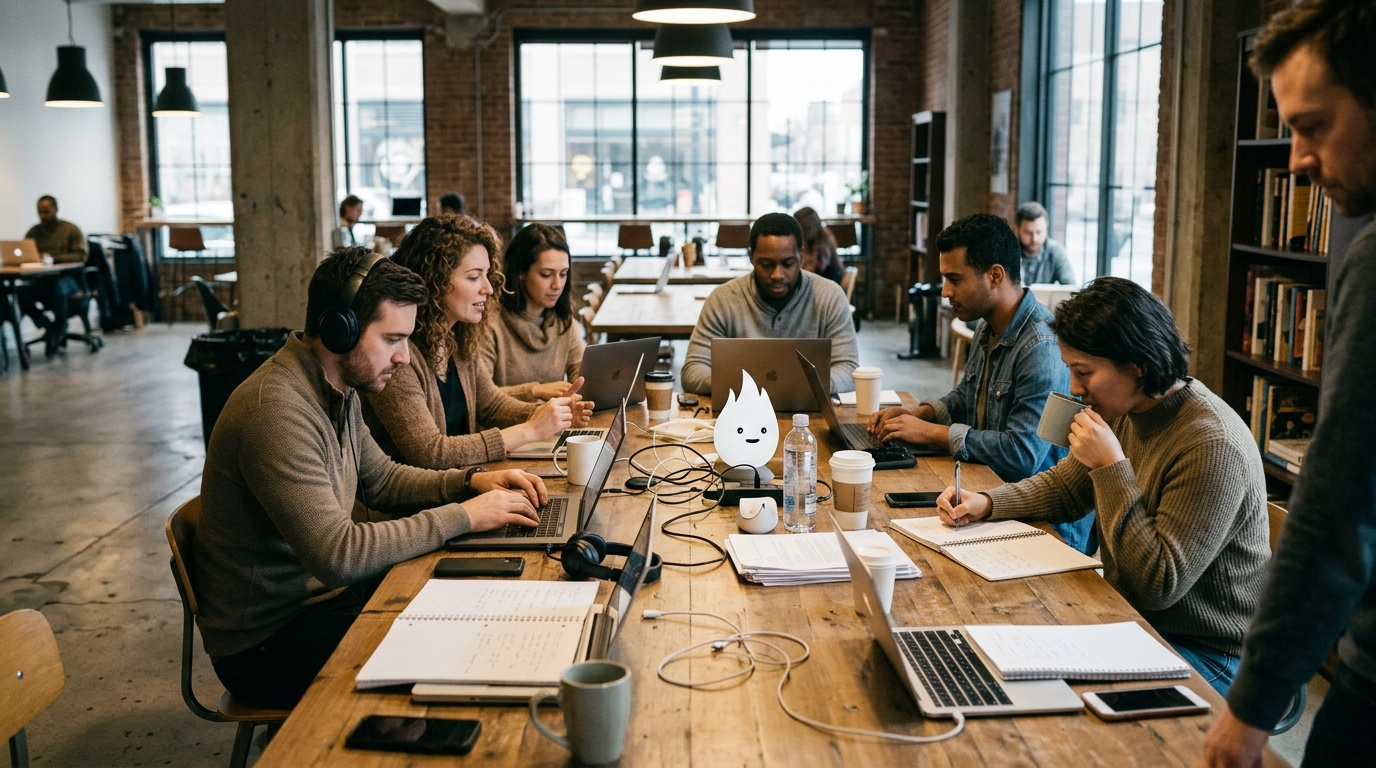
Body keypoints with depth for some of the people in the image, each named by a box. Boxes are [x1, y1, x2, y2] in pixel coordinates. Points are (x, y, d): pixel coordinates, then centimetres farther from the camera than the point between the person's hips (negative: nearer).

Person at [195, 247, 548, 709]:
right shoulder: (276, 411, -28)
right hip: (267, 642, -9)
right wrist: (462, 516, -24)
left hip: (319, 594, 9)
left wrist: (470, 481, 1)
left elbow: (381, 479, 18)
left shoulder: (338, 391, 4)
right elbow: (337, 555, -31)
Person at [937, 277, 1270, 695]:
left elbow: (1159, 586, -28)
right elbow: (1063, 487, 16)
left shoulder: (1212, 446, -27)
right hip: (1131, 616, 8)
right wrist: (985, 503, -2)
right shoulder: (1124, 411, 0)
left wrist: (1112, 468, -29)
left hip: (1204, 653, -8)